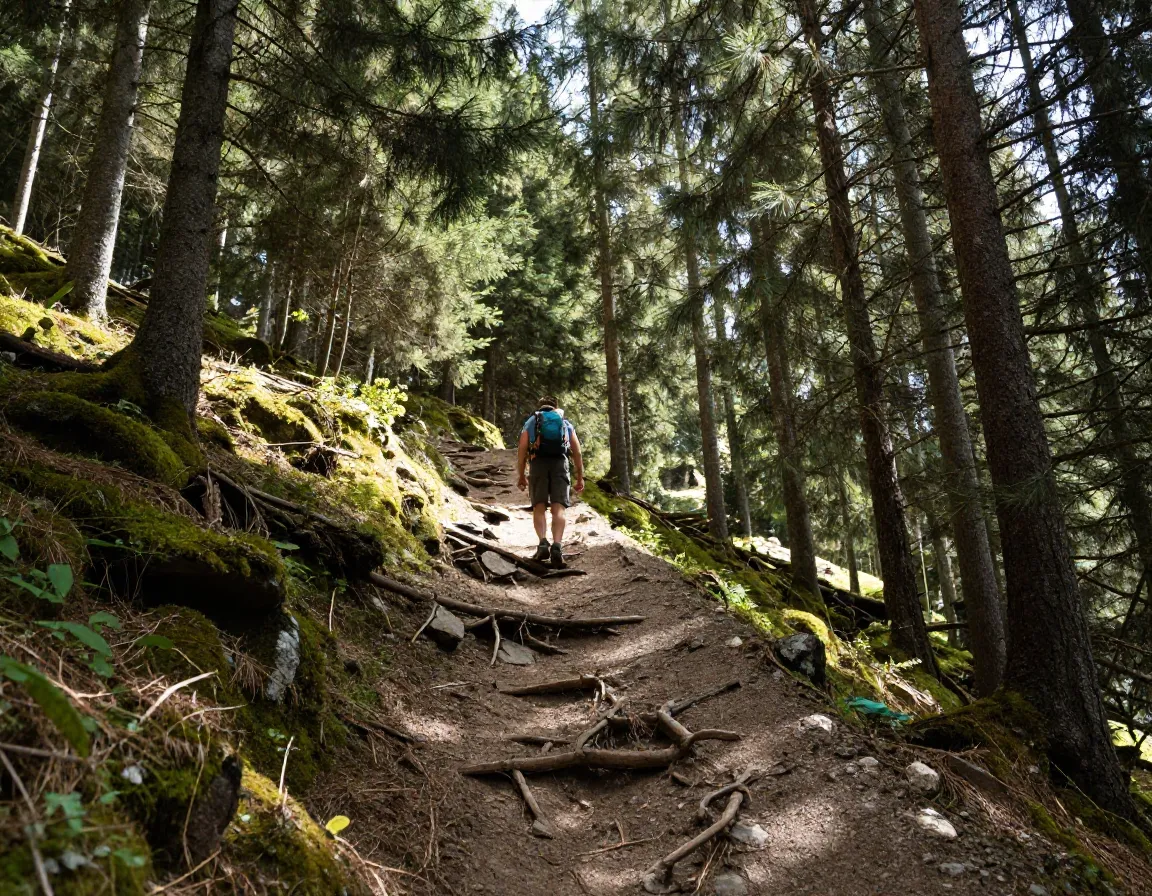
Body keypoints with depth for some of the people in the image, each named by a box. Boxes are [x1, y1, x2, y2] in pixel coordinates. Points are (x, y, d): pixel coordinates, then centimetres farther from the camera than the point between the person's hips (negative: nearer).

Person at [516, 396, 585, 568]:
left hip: (538, 463, 0)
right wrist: (580, 477, 16)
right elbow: (577, 452, 15)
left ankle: (543, 543, -18)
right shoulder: (566, 423, 24)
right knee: (558, 508, -7)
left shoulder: (531, 422, 21)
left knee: (539, 507, 3)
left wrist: (521, 476, 8)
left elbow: (522, 449, 8)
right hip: (560, 463, 0)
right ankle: (557, 546, -25)